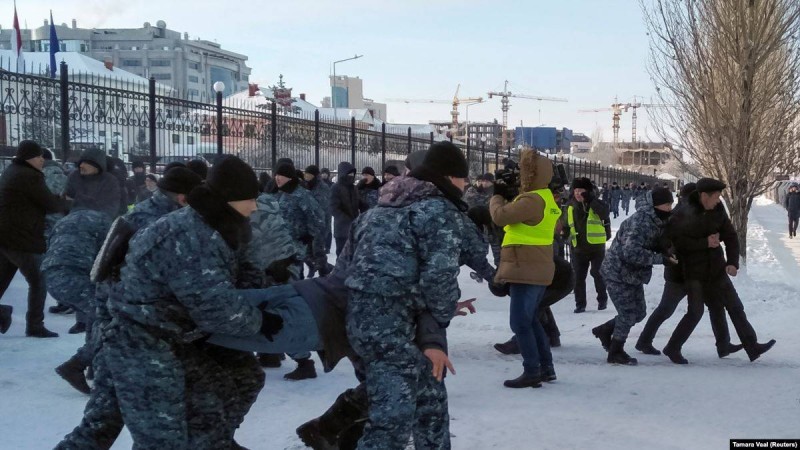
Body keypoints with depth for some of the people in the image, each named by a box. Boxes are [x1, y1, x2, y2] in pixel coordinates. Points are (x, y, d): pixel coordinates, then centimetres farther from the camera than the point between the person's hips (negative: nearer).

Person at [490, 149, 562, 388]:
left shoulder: (532, 200, -21)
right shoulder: (547, 199, 13)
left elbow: (501, 216, -21)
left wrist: (498, 196, -2)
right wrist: (508, 196, 11)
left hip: (526, 269, -10)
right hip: (538, 269, 10)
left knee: (520, 322, -5)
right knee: (530, 319, 18)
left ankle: (532, 371, -3)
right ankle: (546, 367, 22)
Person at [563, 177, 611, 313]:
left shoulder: (595, 204, -8)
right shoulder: (570, 206, 6)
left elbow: (604, 213, -29)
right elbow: (566, 224, 19)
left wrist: (590, 200, -32)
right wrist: (564, 233, 2)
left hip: (597, 246, -4)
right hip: (578, 247, 4)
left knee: (597, 273, 1)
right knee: (579, 276, 4)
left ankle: (602, 299, 19)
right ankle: (580, 303, 12)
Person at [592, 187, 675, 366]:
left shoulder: (657, 221, 1)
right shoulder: (640, 222, -28)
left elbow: (655, 245, 9)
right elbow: (631, 252, -37)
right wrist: (661, 258, -35)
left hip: (633, 274, 9)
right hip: (618, 273, -9)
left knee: (639, 312, 14)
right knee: (628, 313, -4)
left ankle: (604, 331, 32)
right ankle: (615, 353, 13)